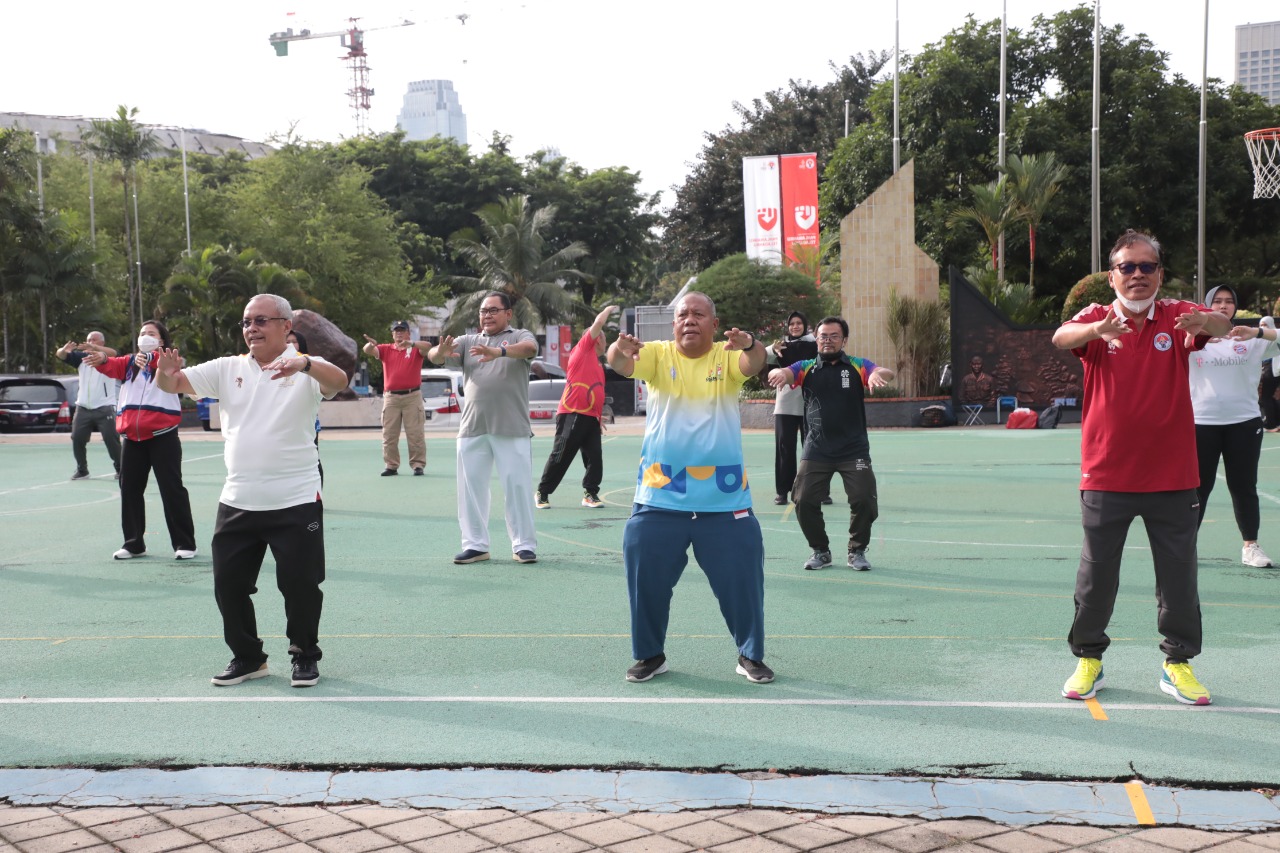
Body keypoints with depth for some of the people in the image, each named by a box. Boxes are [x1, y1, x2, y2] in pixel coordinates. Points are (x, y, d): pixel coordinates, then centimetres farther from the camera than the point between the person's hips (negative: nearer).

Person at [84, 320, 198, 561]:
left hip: (162, 436, -5)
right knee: (130, 489, 9)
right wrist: (101, 360, -26)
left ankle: (185, 543, 3)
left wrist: (149, 358, -44)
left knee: (171, 488, -4)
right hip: (132, 437, 5)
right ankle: (133, 543, 21)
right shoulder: (129, 362, 15)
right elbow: (114, 367, -3)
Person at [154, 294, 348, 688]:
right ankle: (247, 657, 26)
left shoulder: (305, 368, -4)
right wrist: (167, 371, -21)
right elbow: (174, 384, 4)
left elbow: (338, 380, -24)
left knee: (300, 585, 1)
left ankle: (305, 657, 21)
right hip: (237, 503, 4)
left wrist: (305, 364, -45)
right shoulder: (228, 368, 9)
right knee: (228, 584, 8)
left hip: (296, 503, -4)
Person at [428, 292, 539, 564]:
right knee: (470, 488, 6)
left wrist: (498, 352, -39)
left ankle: (524, 545, 5)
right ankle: (475, 545, 14)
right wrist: (441, 353, -25)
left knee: (518, 486, -2)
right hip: (472, 429, 4)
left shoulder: (520, 336, 5)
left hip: (512, 429, -4)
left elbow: (529, 348, -19)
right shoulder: (467, 341, 16)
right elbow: (434, 355, 1)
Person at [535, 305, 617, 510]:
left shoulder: (598, 365, 21)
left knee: (594, 458, -1)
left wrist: (599, 416, 24)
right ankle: (542, 493, 8)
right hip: (572, 415, -8)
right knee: (560, 457, -3)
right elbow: (598, 322, -6)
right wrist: (608, 310, 10)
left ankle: (590, 494, 7)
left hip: (591, 418, 8)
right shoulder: (583, 349, -1)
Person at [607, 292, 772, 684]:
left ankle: (751, 656, 22)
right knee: (645, 575, 6)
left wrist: (750, 344, -44)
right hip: (660, 494, 1)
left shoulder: (726, 356, -1)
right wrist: (619, 350, -42)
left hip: (725, 497, -1)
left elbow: (754, 364, -21)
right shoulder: (658, 354, 0)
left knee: (741, 577, 4)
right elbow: (623, 365, -18)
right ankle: (650, 655, 24)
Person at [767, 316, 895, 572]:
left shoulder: (857, 366, 2)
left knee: (864, 500, -8)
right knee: (804, 500, -4)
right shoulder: (806, 368, 5)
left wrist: (878, 374, -40)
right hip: (816, 451, 1)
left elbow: (886, 372, -15)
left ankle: (857, 551, 14)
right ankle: (820, 551, 17)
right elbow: (783, 374, -13)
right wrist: (779, 373, -38)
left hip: (854, 450, -1)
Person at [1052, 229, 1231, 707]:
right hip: (1107, 475, -1)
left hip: (1171, 476, 1)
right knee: (1096, 572, 6)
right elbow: (1061, 338, -23)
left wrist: (1204, 321, -46)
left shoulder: (1176, 316, -1)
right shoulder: (1097, 319, -2)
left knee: (1178, 574, 7)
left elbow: (1222, 325, -21)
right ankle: (1088, 659, 22)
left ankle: (1178, 663, 22)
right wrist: (1098, 328, -46)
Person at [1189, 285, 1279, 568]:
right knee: (1198, 487, 4)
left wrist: (1256, 332, -32)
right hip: (1202, 422, -1)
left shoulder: (1252, 339, 3)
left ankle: (1251, 546, 17)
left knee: (1244, 486, 8)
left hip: (1244, 421, 1)